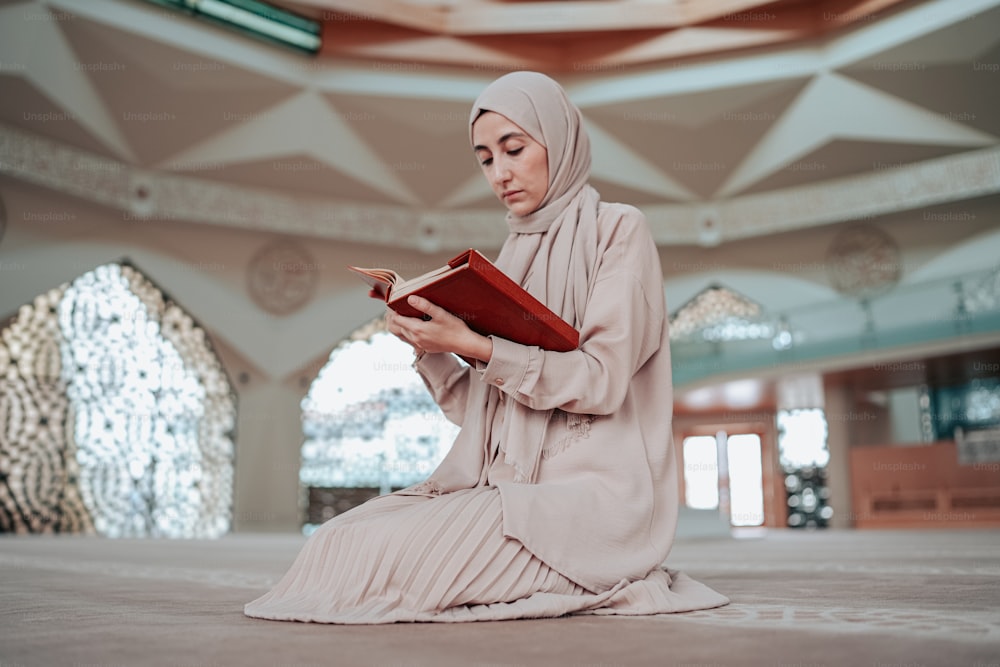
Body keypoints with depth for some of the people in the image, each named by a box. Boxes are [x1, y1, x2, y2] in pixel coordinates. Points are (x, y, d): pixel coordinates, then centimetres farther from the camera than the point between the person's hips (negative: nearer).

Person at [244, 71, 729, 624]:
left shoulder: (617, 230, 0)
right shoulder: (513, 257, 19)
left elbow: (602, 380, -12)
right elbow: (482, 412, 15)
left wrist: (474, 346, -19)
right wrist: (428, 346, -2)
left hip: (593, 491, -6)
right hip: (509, 483, 7)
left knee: (383, 551, -24)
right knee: (338, 537, -13)